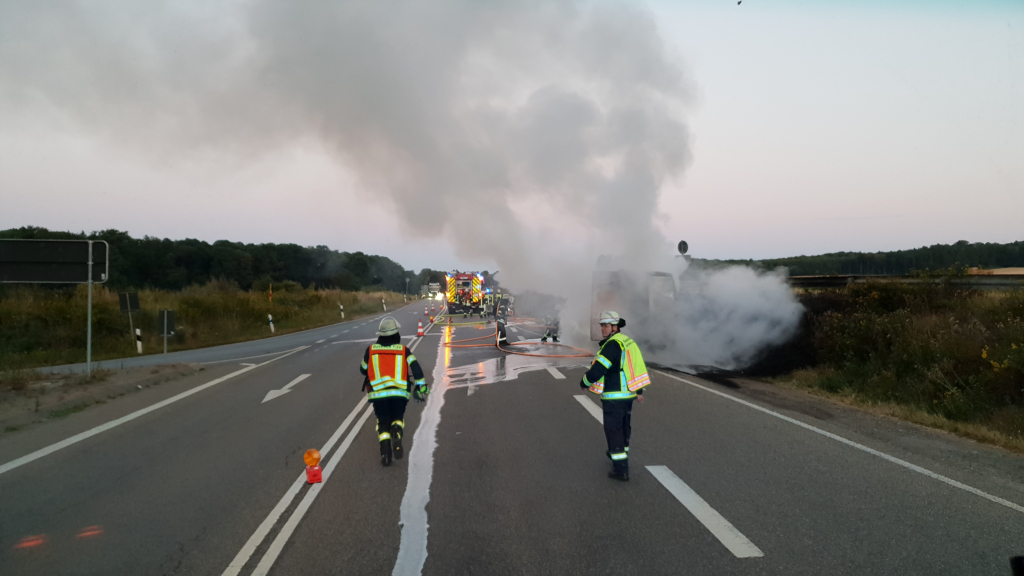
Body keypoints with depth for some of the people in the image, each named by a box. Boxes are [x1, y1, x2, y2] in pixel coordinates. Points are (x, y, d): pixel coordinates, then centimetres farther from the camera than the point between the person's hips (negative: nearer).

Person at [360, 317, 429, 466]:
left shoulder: (371, 350, 7)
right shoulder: (404, 350, 5)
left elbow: (363, 370, 18)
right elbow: (416, 368, -6)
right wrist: (421, 387, -2)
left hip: (378, 392, 0)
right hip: (400, 392, 0)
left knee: (383, 422, 14)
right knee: (397, 418, 18)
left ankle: (385, 450, -5)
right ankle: (396, 437, -13)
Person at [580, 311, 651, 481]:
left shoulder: (612, 345, -19)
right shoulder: (628, 342, 11)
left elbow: (597, 370, -23)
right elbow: (639, 366, 19)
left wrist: (584, 382, -5)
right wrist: (639, 391, 27)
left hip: (614, 397, -9)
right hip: (628, 394, 9)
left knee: (613, 430, -2)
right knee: (623, 427, 24)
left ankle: (621, 470, -2)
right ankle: (620, 453, 42)